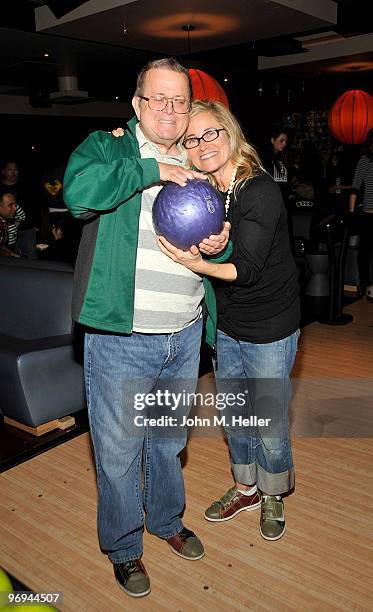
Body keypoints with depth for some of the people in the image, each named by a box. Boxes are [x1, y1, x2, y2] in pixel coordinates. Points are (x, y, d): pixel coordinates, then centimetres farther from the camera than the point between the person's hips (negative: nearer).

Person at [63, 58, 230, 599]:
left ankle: (167, 520, 48)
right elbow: (78, 190, -26)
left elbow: (217, 240, 20)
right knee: (119, 451, 10)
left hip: (184, 336, 5)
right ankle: (124, 548, 35)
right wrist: (153, 170, -19)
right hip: (121, 338, -4)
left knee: (170, 441, 23)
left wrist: (218, 245, -3)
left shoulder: (196, 167, 13)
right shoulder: (107, 147, -2)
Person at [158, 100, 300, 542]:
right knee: (234, 418, 19)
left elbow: (248, 267, -25)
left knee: (269, 425, 9)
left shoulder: (260, 191, -21)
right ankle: (246, 489, 43)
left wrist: (199, 264, -43)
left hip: (269, 330, -6)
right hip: (227, 327, 6)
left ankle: (273, 497, 37)